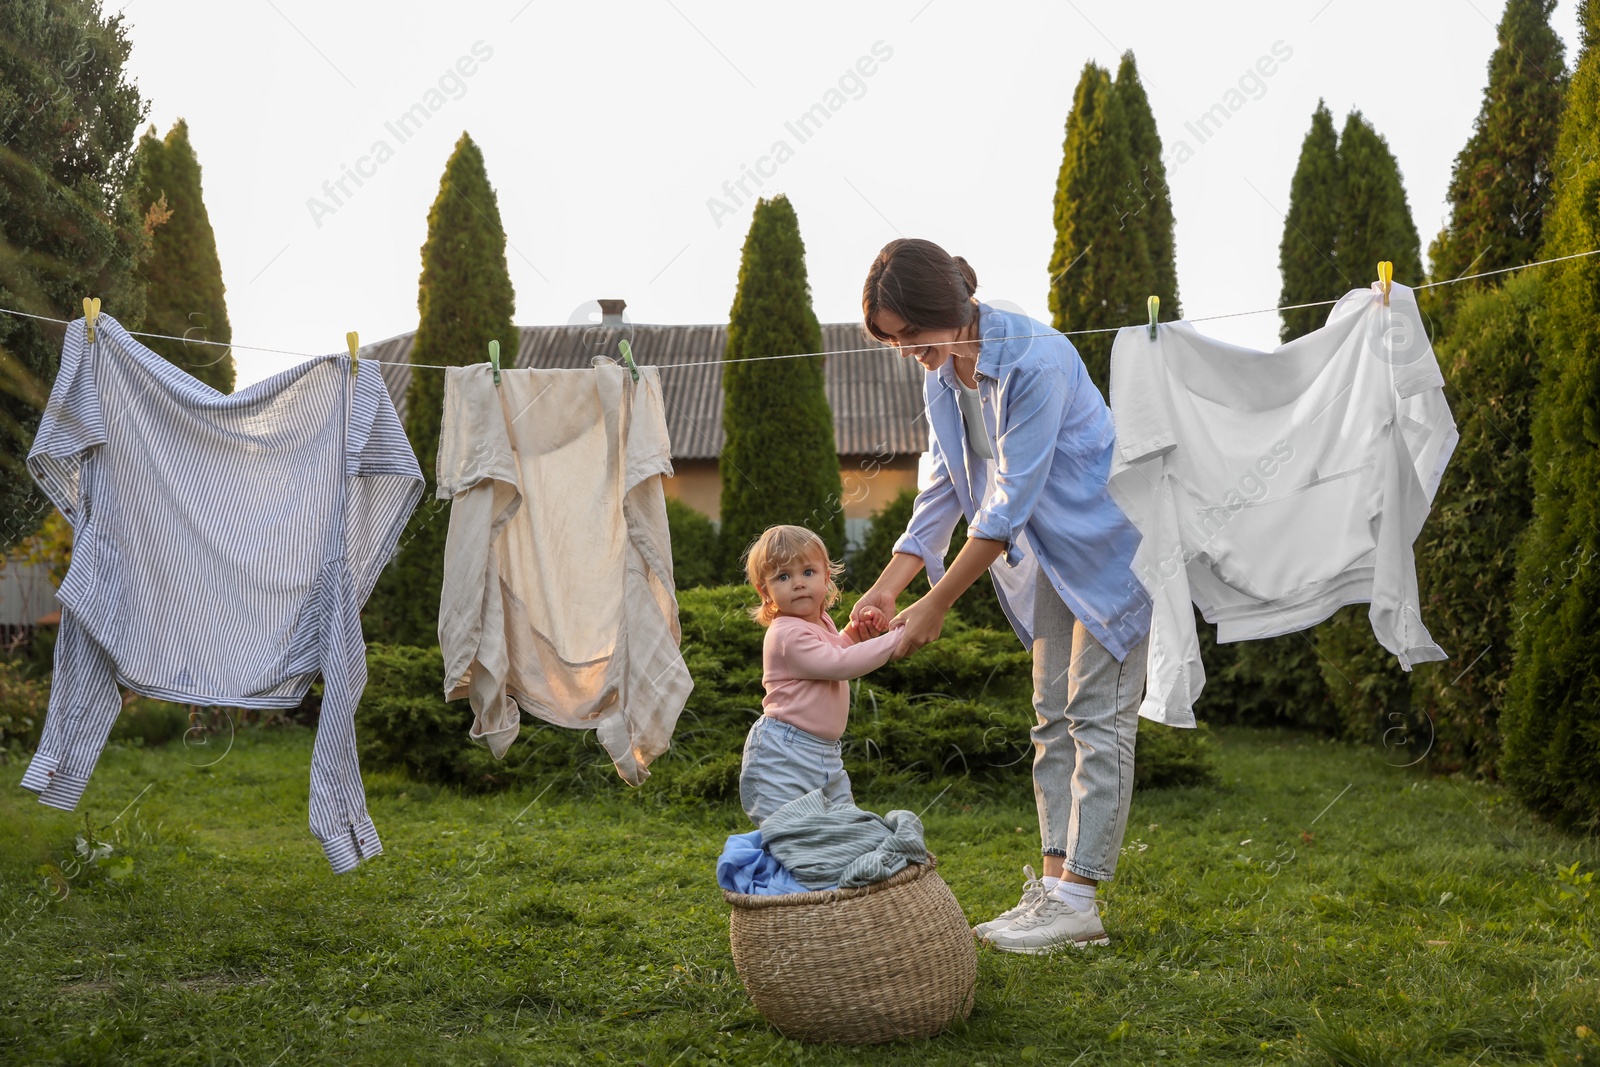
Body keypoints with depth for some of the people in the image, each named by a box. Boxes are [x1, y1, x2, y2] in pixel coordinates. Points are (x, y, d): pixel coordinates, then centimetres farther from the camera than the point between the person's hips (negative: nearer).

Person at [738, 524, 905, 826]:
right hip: (782, 756, -9)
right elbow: (839, 665, -25)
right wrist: (895, 639, -23)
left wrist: (856, 632, 10)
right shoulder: (788, 634, -20)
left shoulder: (821, 621, 10)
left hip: (825, 753, 9)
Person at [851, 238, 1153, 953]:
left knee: (1098, 719, -6)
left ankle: (1077, 898, -4)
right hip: (1051, 556, 9)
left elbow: (1009, 503, -28)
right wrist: (888, 585, -4)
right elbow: (947, 485, 5)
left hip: (1110, 540, -8)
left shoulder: (1036, 360, -29)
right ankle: (1053, 882, 11)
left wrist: (933, 607, -24)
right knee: (1053, 719, 7)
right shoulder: (941, 373, -2)